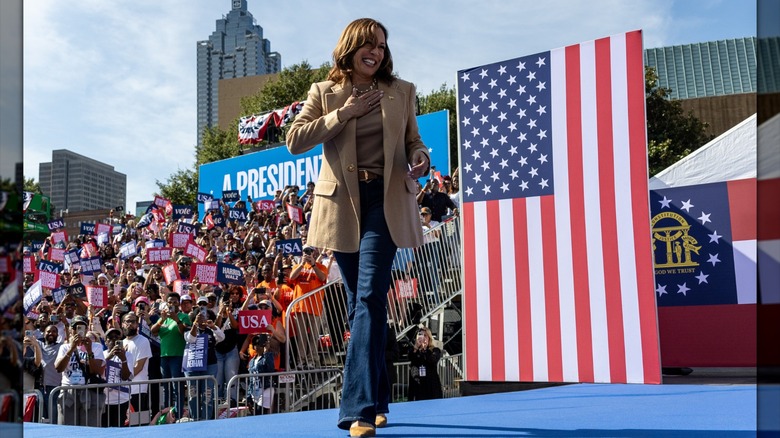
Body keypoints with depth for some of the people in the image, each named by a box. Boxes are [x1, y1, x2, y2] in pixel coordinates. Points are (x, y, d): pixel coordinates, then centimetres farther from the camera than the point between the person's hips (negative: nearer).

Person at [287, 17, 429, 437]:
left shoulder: (401, 91, 9)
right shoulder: (324, 92, 7)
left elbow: (412, 139, 15)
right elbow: (295, 140, -3)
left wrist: (420, 156, -8)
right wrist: (344, 113, -9)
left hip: (385, 200, -1)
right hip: (342, 202, 1)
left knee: (370, 297, -14)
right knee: (360, 302, 9)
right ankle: (377, 399, 24)